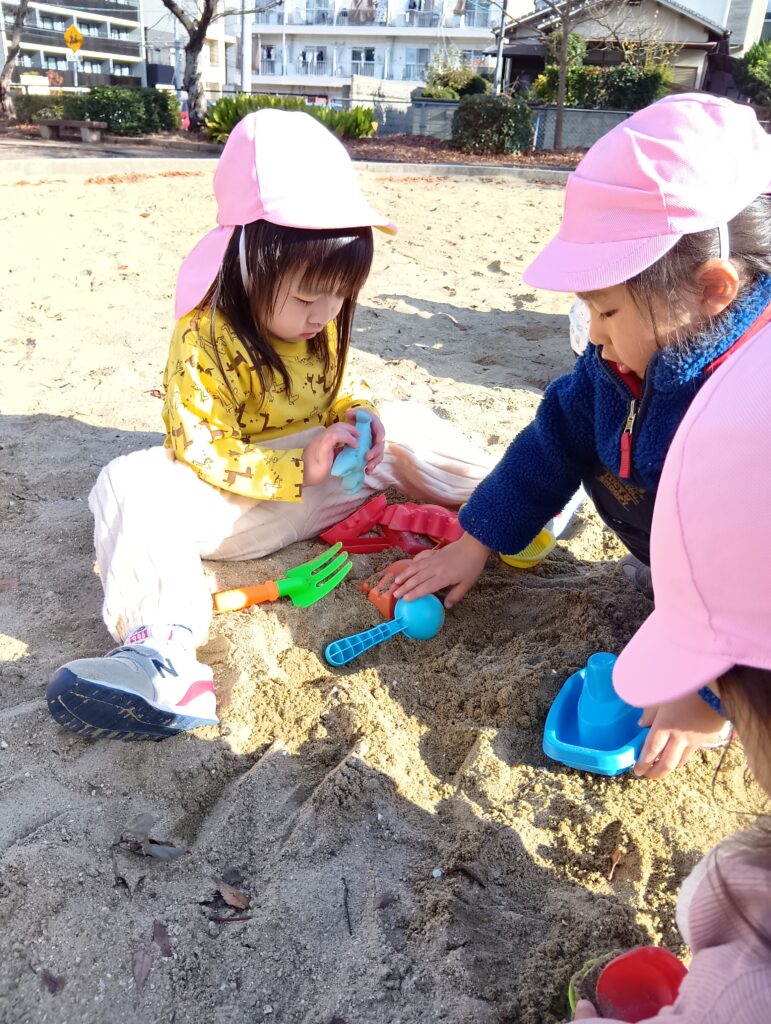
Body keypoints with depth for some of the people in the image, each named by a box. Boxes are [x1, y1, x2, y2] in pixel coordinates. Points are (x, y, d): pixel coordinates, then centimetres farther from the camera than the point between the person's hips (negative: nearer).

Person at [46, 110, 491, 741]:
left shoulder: (321, 325, 0)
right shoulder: (204, 340, -20)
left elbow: (340, 389, 14)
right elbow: (203, 452, -22)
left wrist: (360, 416, -10)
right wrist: (298, 468, -30)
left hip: (324, 476, 6)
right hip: (237, 500, -5)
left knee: (403, 428, -7)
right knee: (134, 485, -32)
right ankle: (163, 644, -52)